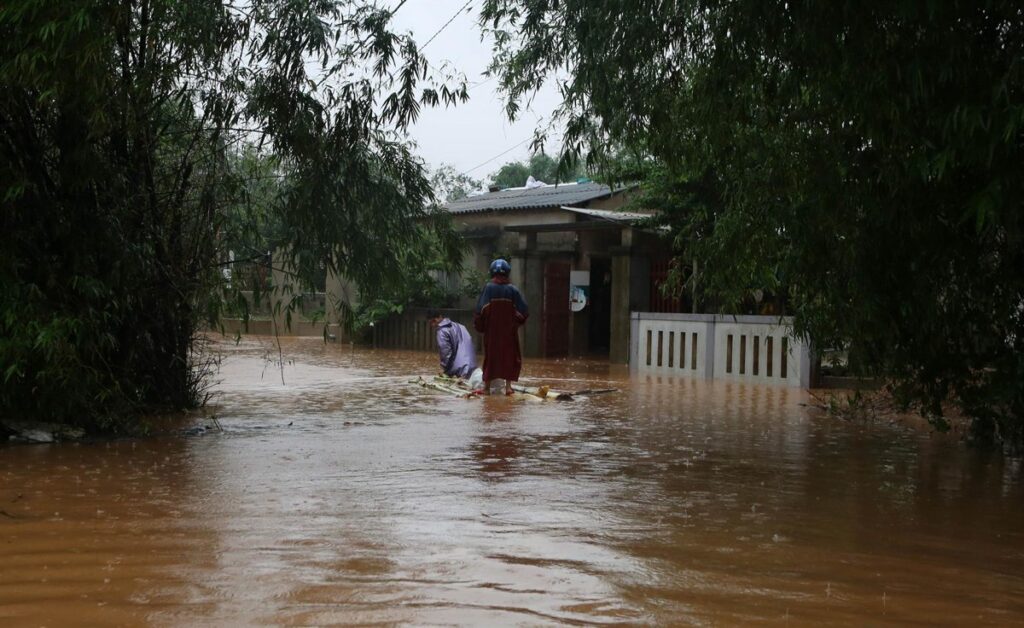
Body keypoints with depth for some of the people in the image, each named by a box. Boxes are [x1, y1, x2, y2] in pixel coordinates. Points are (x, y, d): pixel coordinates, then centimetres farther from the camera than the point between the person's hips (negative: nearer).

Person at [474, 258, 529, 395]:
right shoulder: (512, 290, -5)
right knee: (510, 355, 8)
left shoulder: (488, 288, -7)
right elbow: (524, 311, -4)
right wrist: (517, 321, 13)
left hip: (491, 329, 0)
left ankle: (487, 385, 12)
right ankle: (508, 385, 0)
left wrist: (479, 325, 5)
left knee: (490, 355, 10)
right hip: (509, 331, 0)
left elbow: (480, 309, -10)